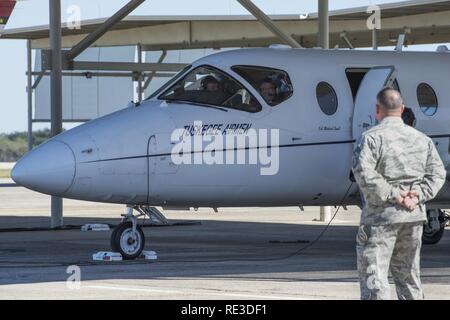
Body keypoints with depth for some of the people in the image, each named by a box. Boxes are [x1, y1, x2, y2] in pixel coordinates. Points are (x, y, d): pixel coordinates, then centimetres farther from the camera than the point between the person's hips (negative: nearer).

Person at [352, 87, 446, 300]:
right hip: (414, 216, 6)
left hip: (381, 215, -6)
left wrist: (393, 195, -16)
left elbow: (364, 173, -21)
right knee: (408, 273, 16)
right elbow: (437, 173, 9)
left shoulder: (371, 138, -9)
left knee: (372, 274, -5)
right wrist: (418, 196, -1)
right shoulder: (422, 139, 11)